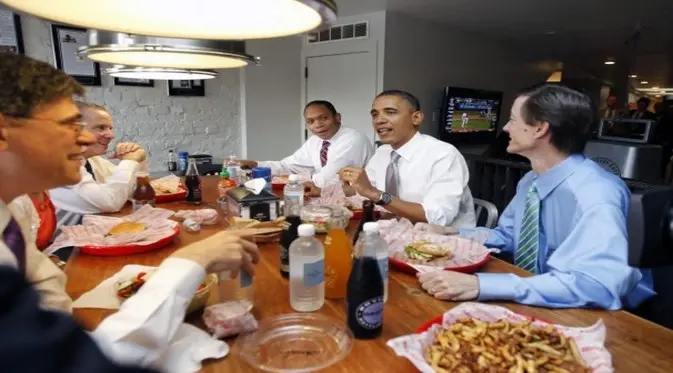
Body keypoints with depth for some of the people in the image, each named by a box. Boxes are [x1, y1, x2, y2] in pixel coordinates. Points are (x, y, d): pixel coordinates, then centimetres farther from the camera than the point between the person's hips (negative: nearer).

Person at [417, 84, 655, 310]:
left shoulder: (595, 194, -24)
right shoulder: (531, 180, -2)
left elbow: (599, 286, -36)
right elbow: (507, 236, 12)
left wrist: (480, 285, -41)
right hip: (533, 304, 6)